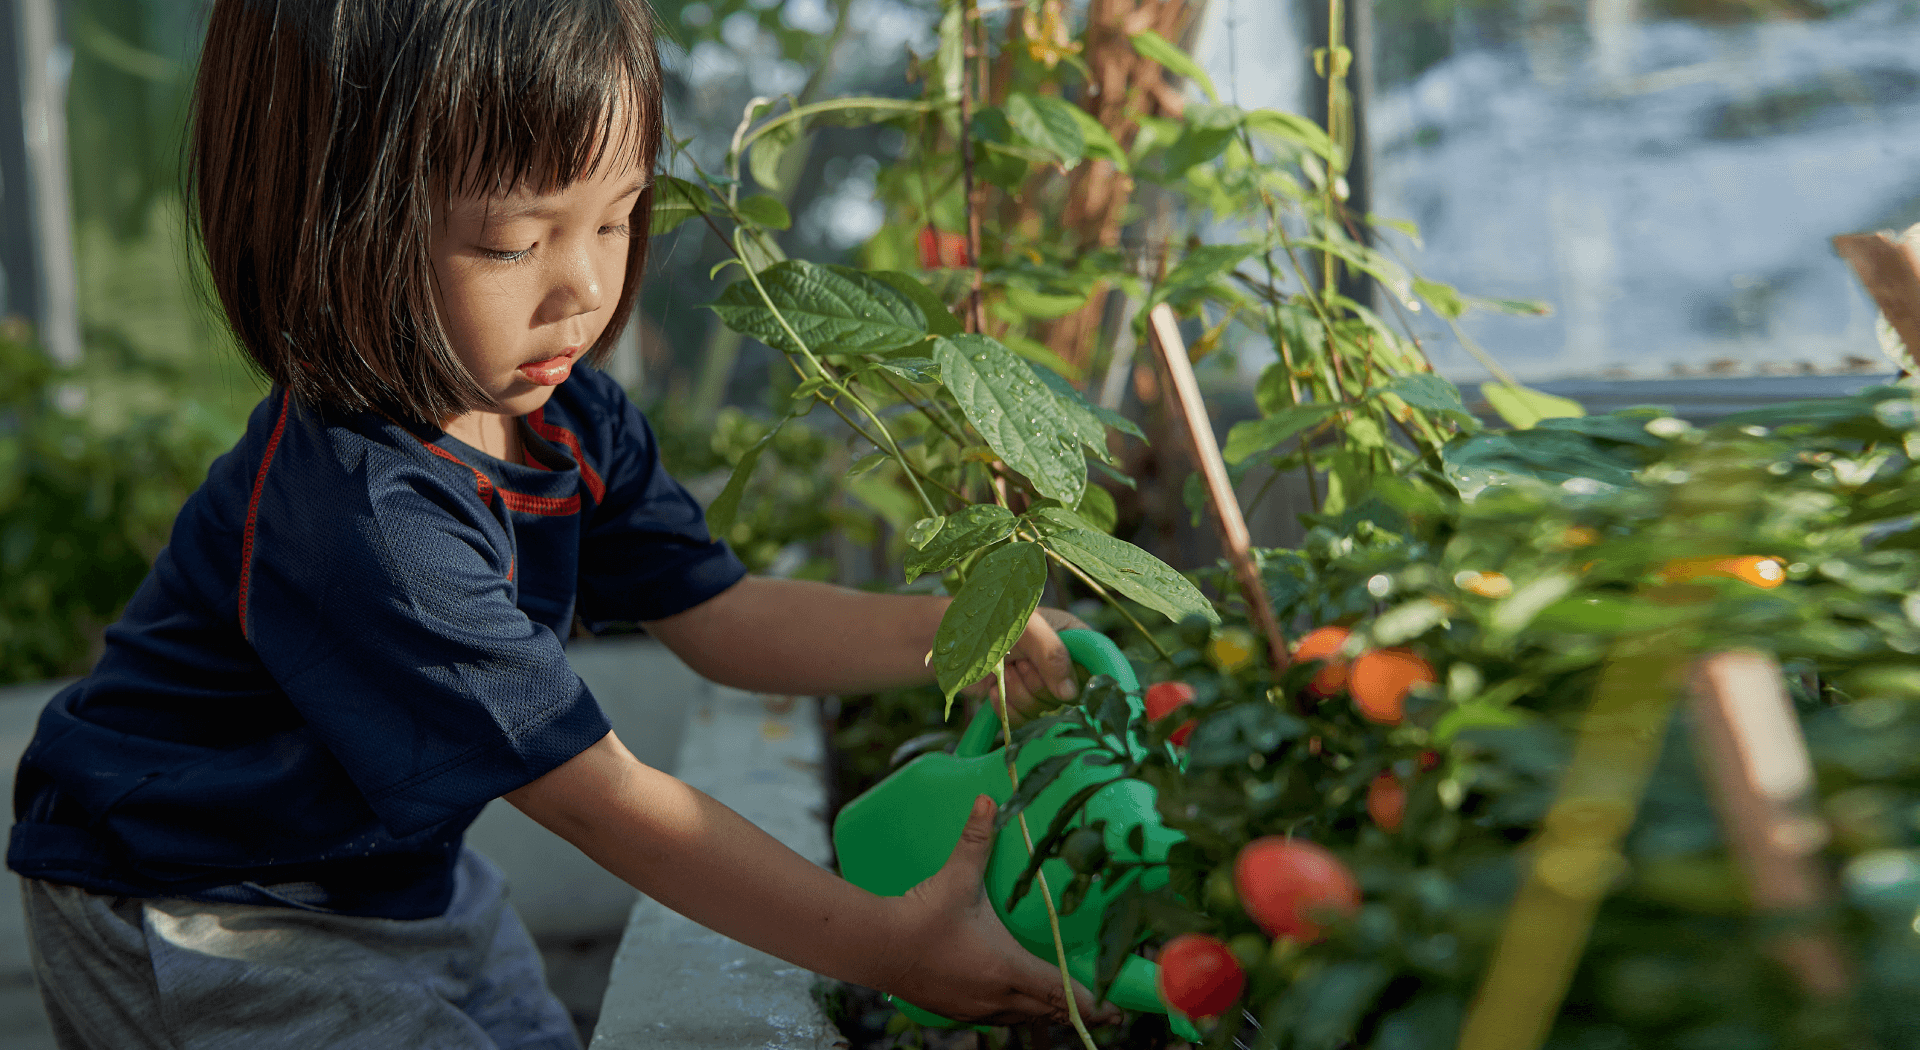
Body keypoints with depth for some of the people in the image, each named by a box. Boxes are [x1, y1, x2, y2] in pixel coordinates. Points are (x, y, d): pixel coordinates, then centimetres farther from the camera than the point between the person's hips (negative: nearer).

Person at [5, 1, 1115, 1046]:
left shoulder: (571, 415, -9)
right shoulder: (367, 518, -37)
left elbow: (723, 617, -2)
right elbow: (603, 798, -32)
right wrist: (883, 944, -28)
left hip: (392, 863, 8)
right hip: (200, 930, -8)